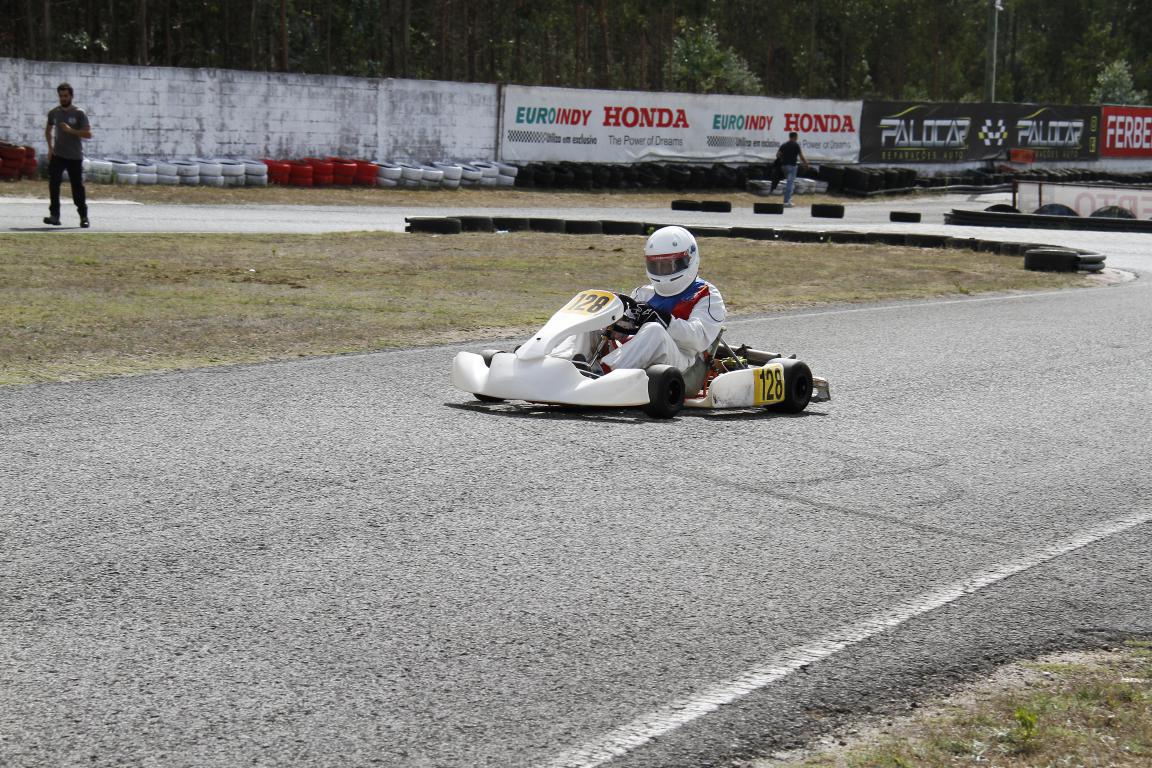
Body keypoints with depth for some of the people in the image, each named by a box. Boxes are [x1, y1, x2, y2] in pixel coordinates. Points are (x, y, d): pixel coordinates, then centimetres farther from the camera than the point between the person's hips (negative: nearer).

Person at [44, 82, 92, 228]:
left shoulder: (79, 113, -5)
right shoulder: (54, 113, 7)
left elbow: (88, 134, -10)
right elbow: (48, 130, 24)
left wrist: (71, 130, -22)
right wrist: (50, 147, 11)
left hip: (75, 157, -2)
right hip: (57, 155, 2)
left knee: (78, 187, 4)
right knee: (53, 184, -13)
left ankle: (83, 217, 17)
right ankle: (54, 215, -12)